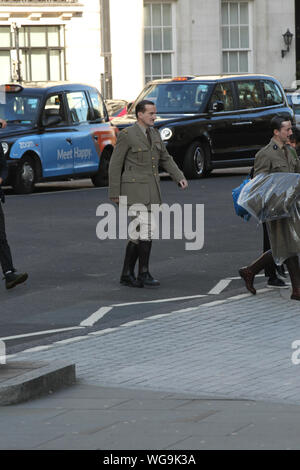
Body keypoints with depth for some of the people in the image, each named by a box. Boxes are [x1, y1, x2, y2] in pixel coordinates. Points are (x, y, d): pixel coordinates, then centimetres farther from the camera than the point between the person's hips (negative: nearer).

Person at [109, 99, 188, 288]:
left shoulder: (154, 134, 12)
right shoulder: (126, 135, -9)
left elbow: (165, 159, 19)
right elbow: (115, 164, -8)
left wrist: (180, 177, 4)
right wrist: (114, 193, -9)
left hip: (150, 191, 7)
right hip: (134, 189, -7)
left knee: (138, 234, 8)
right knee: (147, 229, -15)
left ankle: (127, 274, 14)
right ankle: (144, 274, -9)